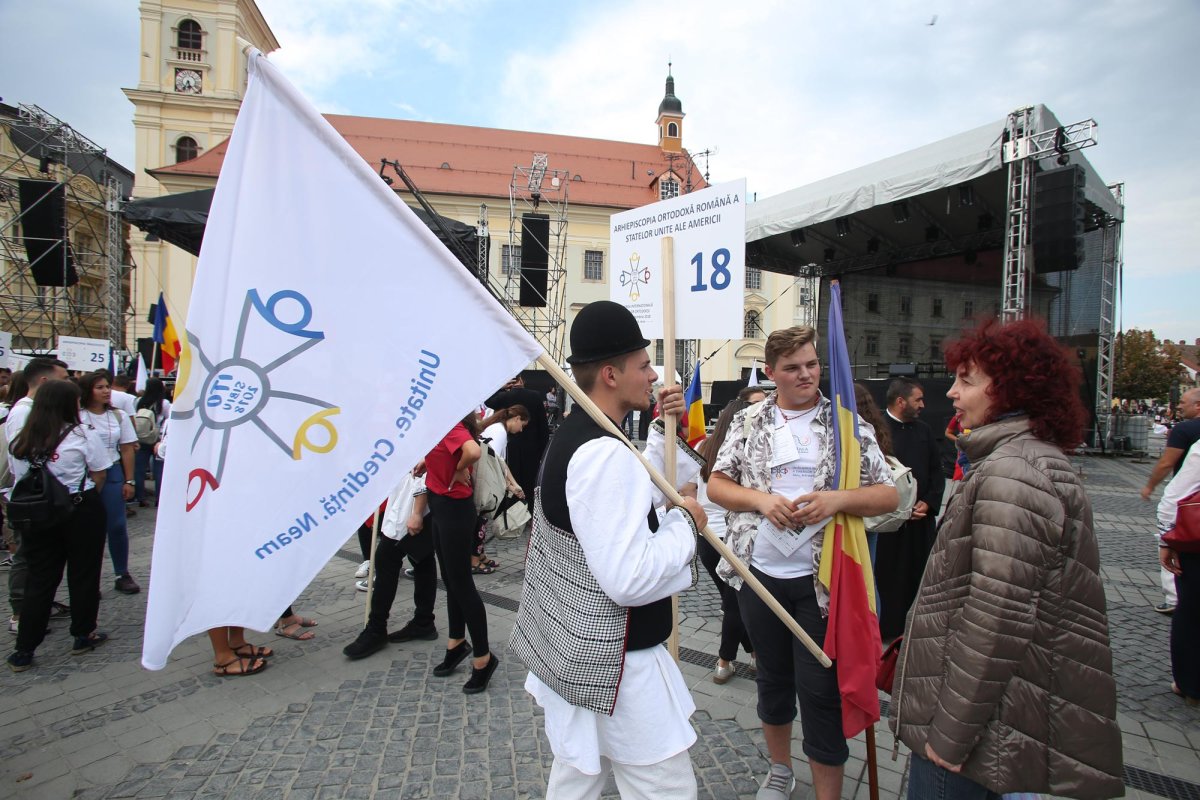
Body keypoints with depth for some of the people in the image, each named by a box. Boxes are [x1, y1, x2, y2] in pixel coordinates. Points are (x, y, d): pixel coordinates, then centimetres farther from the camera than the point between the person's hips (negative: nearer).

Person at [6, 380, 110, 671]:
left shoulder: (20, 441, 4)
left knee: (39, 581, 11)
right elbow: (98, 477, -8)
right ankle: (83, 636, 21)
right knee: (83, 575, 10)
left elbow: (18, 479, 10)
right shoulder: (82, 436, -12)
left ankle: (24, 650, 13)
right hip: (81, 512, -4)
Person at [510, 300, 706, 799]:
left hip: (572, 647, 10)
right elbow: (631, 579, -31)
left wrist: (666, 431, 12)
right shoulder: (607, 454, -27)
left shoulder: (571, 436, 6)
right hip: (616, 662, -10)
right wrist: (685, 523, -16)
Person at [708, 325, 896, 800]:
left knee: (820, 689, 4)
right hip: (759, 573, 3)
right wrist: (762, 500, -14)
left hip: (822, 578, -2)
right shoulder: (748, 422, 3)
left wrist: (837, 499, -20)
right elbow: (716, 484, 3)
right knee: (773, 677, 19)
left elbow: (888, 495, -2)